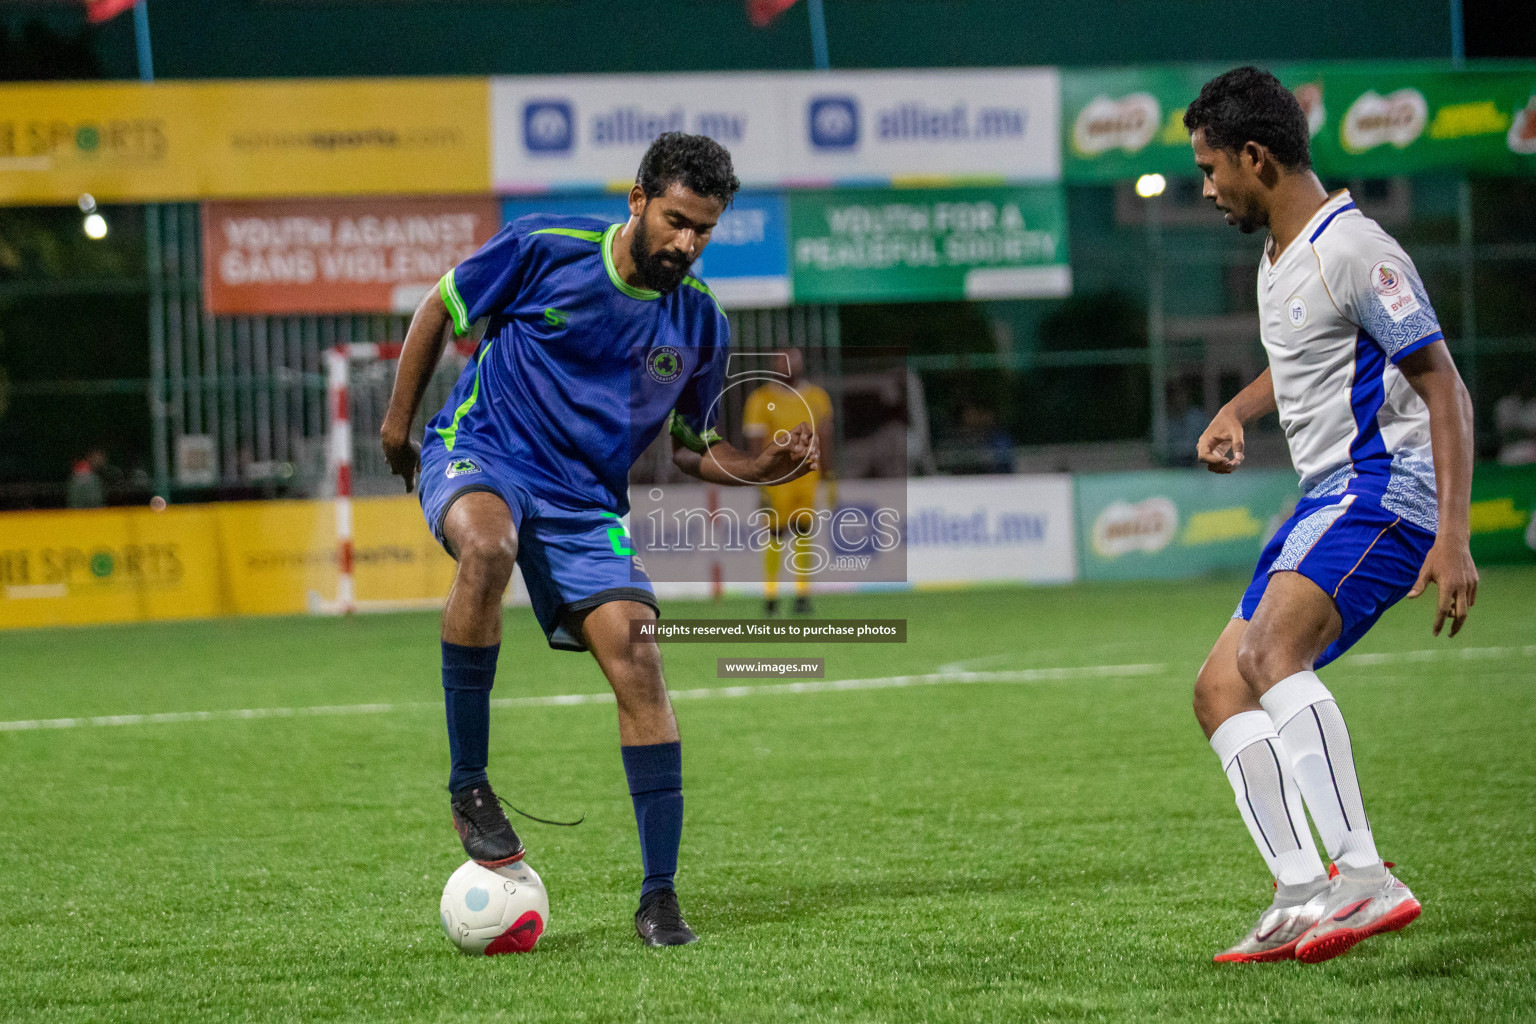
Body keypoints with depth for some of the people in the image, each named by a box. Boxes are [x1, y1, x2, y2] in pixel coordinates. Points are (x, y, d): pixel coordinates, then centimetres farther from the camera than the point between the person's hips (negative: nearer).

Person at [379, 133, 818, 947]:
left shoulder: (700, 324, 0)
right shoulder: (543, 250, -11)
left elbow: (689, 445, 13)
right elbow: (441, 307, 5)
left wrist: (761, 468, -6)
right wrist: (399, 418, 8)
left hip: (587, 504, 3)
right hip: (480, 452, -3)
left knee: (637, 664, -13)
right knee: (487, 548, -38)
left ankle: (659, 896, -5)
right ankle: (466, 783, -24)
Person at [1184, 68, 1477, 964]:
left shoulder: (1352, 249, -14)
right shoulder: (1280, 257, 16)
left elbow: (1445, 388, -16)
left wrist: (1453, 537, -23)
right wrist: (1236, 413, 15)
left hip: (1385, 485, -11)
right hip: (1328, 497, 11)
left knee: (1270, 647, -32)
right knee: (1220, 691, 4)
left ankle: (1363, 879, -40)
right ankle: (1302, 900, -5)